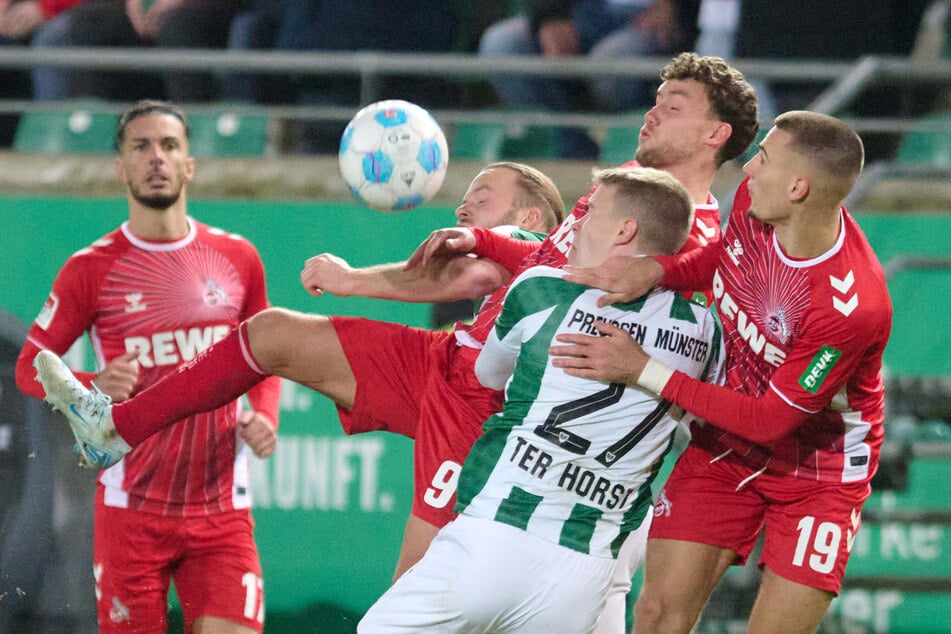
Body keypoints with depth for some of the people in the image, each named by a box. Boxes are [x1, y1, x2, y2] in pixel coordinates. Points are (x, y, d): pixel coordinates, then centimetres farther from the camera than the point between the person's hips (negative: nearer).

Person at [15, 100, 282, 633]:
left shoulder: (237, 259, 7)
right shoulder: (92, 269, -1)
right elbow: (30, 366, 4)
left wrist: (265, 417, 0)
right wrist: (94, 387, -16)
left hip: (222, 511, 2)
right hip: (132, 512, -2)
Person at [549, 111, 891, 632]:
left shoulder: (853, 307, -34)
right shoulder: (753, 200, -14)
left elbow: (771, 421, -26)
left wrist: (644, 371, -24)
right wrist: (655, 270, -11)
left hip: (817, 467, -6)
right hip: (728, 447, 6)